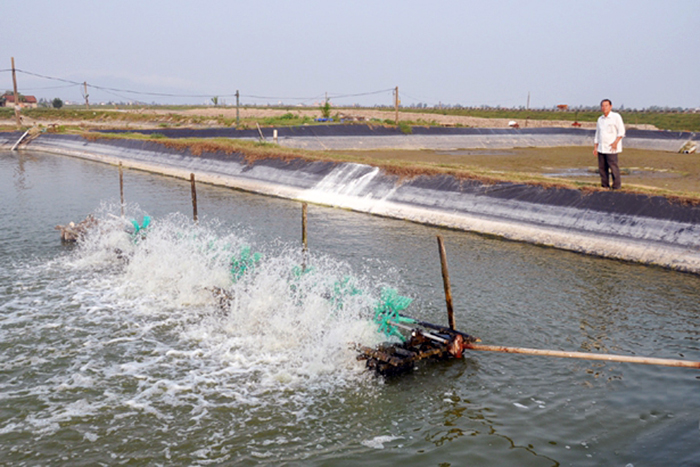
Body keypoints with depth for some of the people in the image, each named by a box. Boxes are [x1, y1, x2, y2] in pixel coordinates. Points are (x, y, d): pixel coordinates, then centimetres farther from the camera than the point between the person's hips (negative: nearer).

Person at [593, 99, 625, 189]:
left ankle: (616, 185, 0)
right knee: (602, 167, 5)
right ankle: (605, 186, 12)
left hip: (611, 148, -6)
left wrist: (616, 142, -18)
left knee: (613, 167, -8)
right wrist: (595, 147, 14)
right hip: (601, 148, 6)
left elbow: (621, 131, -6)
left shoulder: (616, 116, -2)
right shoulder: (600, 119, 15)